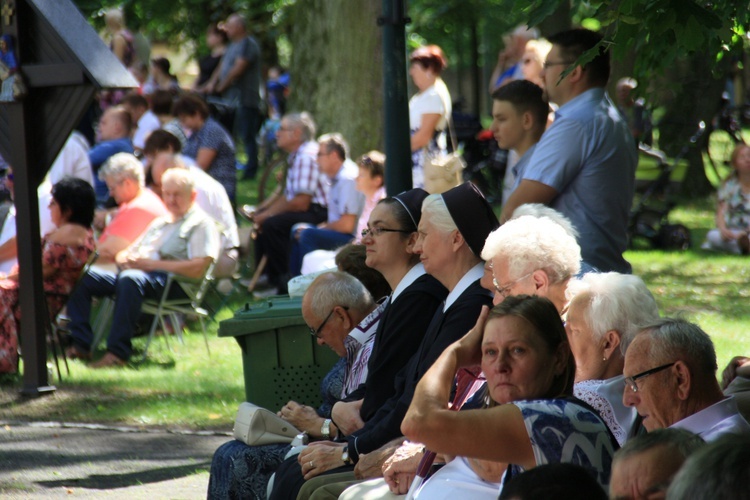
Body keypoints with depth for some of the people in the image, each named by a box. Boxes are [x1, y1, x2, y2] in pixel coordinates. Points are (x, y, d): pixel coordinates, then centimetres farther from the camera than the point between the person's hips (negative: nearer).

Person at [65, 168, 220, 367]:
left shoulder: (201, 223, 3)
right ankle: (82, 344, -15)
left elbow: (198, 269, -13)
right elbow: (125, 254, 29)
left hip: (174, 282, -8)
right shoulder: (160, 222, 29)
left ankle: (118, 352, -42)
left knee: (130, 279, -40)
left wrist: (151, 264, -14)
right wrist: (124, 259, 1)